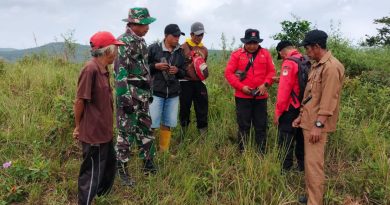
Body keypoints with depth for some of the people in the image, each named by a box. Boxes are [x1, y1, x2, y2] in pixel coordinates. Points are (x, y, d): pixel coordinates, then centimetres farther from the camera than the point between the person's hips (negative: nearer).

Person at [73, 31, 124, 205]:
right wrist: (78, 127, -7)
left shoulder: (104, 69, 6)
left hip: (104, 130, 10)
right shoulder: (91, 69, -22)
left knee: (109, 163, 24)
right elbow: (80, 101, -19)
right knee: (92, 172, 5)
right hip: (93, 132, -10)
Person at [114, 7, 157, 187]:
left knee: (146, 131, 16)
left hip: (142, 96, 9)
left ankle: (148, 165, 30)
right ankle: (122, 172, 15)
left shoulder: (140, 41, 13)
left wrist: (148, 93, 20)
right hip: (129, 96, -9)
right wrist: (125, 99, -23)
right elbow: (120, 73, -20)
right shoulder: (124, 42, -15)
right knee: (126, 134, 1)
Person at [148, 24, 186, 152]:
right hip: (156, 92, -4)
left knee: (168, 123, 10)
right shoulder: (154, 48, -4)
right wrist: (155, 66, -14)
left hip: (173, 93, 4)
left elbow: (183, 73, 15)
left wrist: (177, 71, -7)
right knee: (152, 123, -4)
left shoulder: (180, 52, 8)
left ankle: (164, 150, 25)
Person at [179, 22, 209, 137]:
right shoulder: (183, 47, -2)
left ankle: (203, 134, 14)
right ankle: (183, 133, 21)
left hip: (199, 82, 4)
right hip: (186, 82, -4)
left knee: (202, 109, 4)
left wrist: (205, 72, 8)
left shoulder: (204, 49, 13)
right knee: (185, 108, 7)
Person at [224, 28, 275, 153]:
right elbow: (228, 73, -4)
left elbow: (271, 72, 6)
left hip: (260, 96, 2)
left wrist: (265, 84, -12)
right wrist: (241, 87, -13)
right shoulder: (237, 54, -1)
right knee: (243, 126, 6)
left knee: (261, 126, 9)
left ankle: (261, 154, 20)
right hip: (242, 96, -2)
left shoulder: (265, 54, 5)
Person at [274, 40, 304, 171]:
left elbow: (284, 90, -20)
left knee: (285, 142, 0)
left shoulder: (288, 64, -16)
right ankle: (302, 167, 30)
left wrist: (278, 112, -15)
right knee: (300, 138, 19)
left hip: (291, 109, -8)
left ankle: (285, 169, 5)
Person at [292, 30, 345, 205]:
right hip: (309, 121, 10)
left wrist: (318, 125, -21)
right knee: (309, 161, 15)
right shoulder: (316, 65, 15)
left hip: (317, 124, -10)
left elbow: (328, 100, -20)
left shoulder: (331, 67, -16)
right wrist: (301, 116, 18)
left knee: (314, 163, -6)